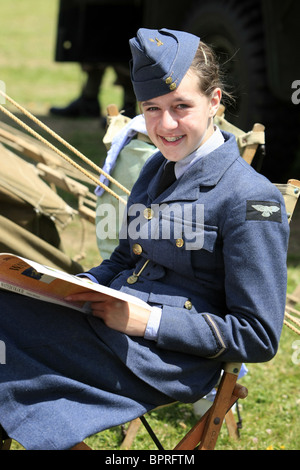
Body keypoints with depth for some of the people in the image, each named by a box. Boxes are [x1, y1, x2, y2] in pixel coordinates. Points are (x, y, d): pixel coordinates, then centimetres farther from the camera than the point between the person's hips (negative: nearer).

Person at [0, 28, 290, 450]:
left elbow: (259, 337, -11)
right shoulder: (157, 169, 14)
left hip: (171, 359, -8)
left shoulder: (249, 198, -10)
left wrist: (149, 320, -17)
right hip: (112, 320, 8)